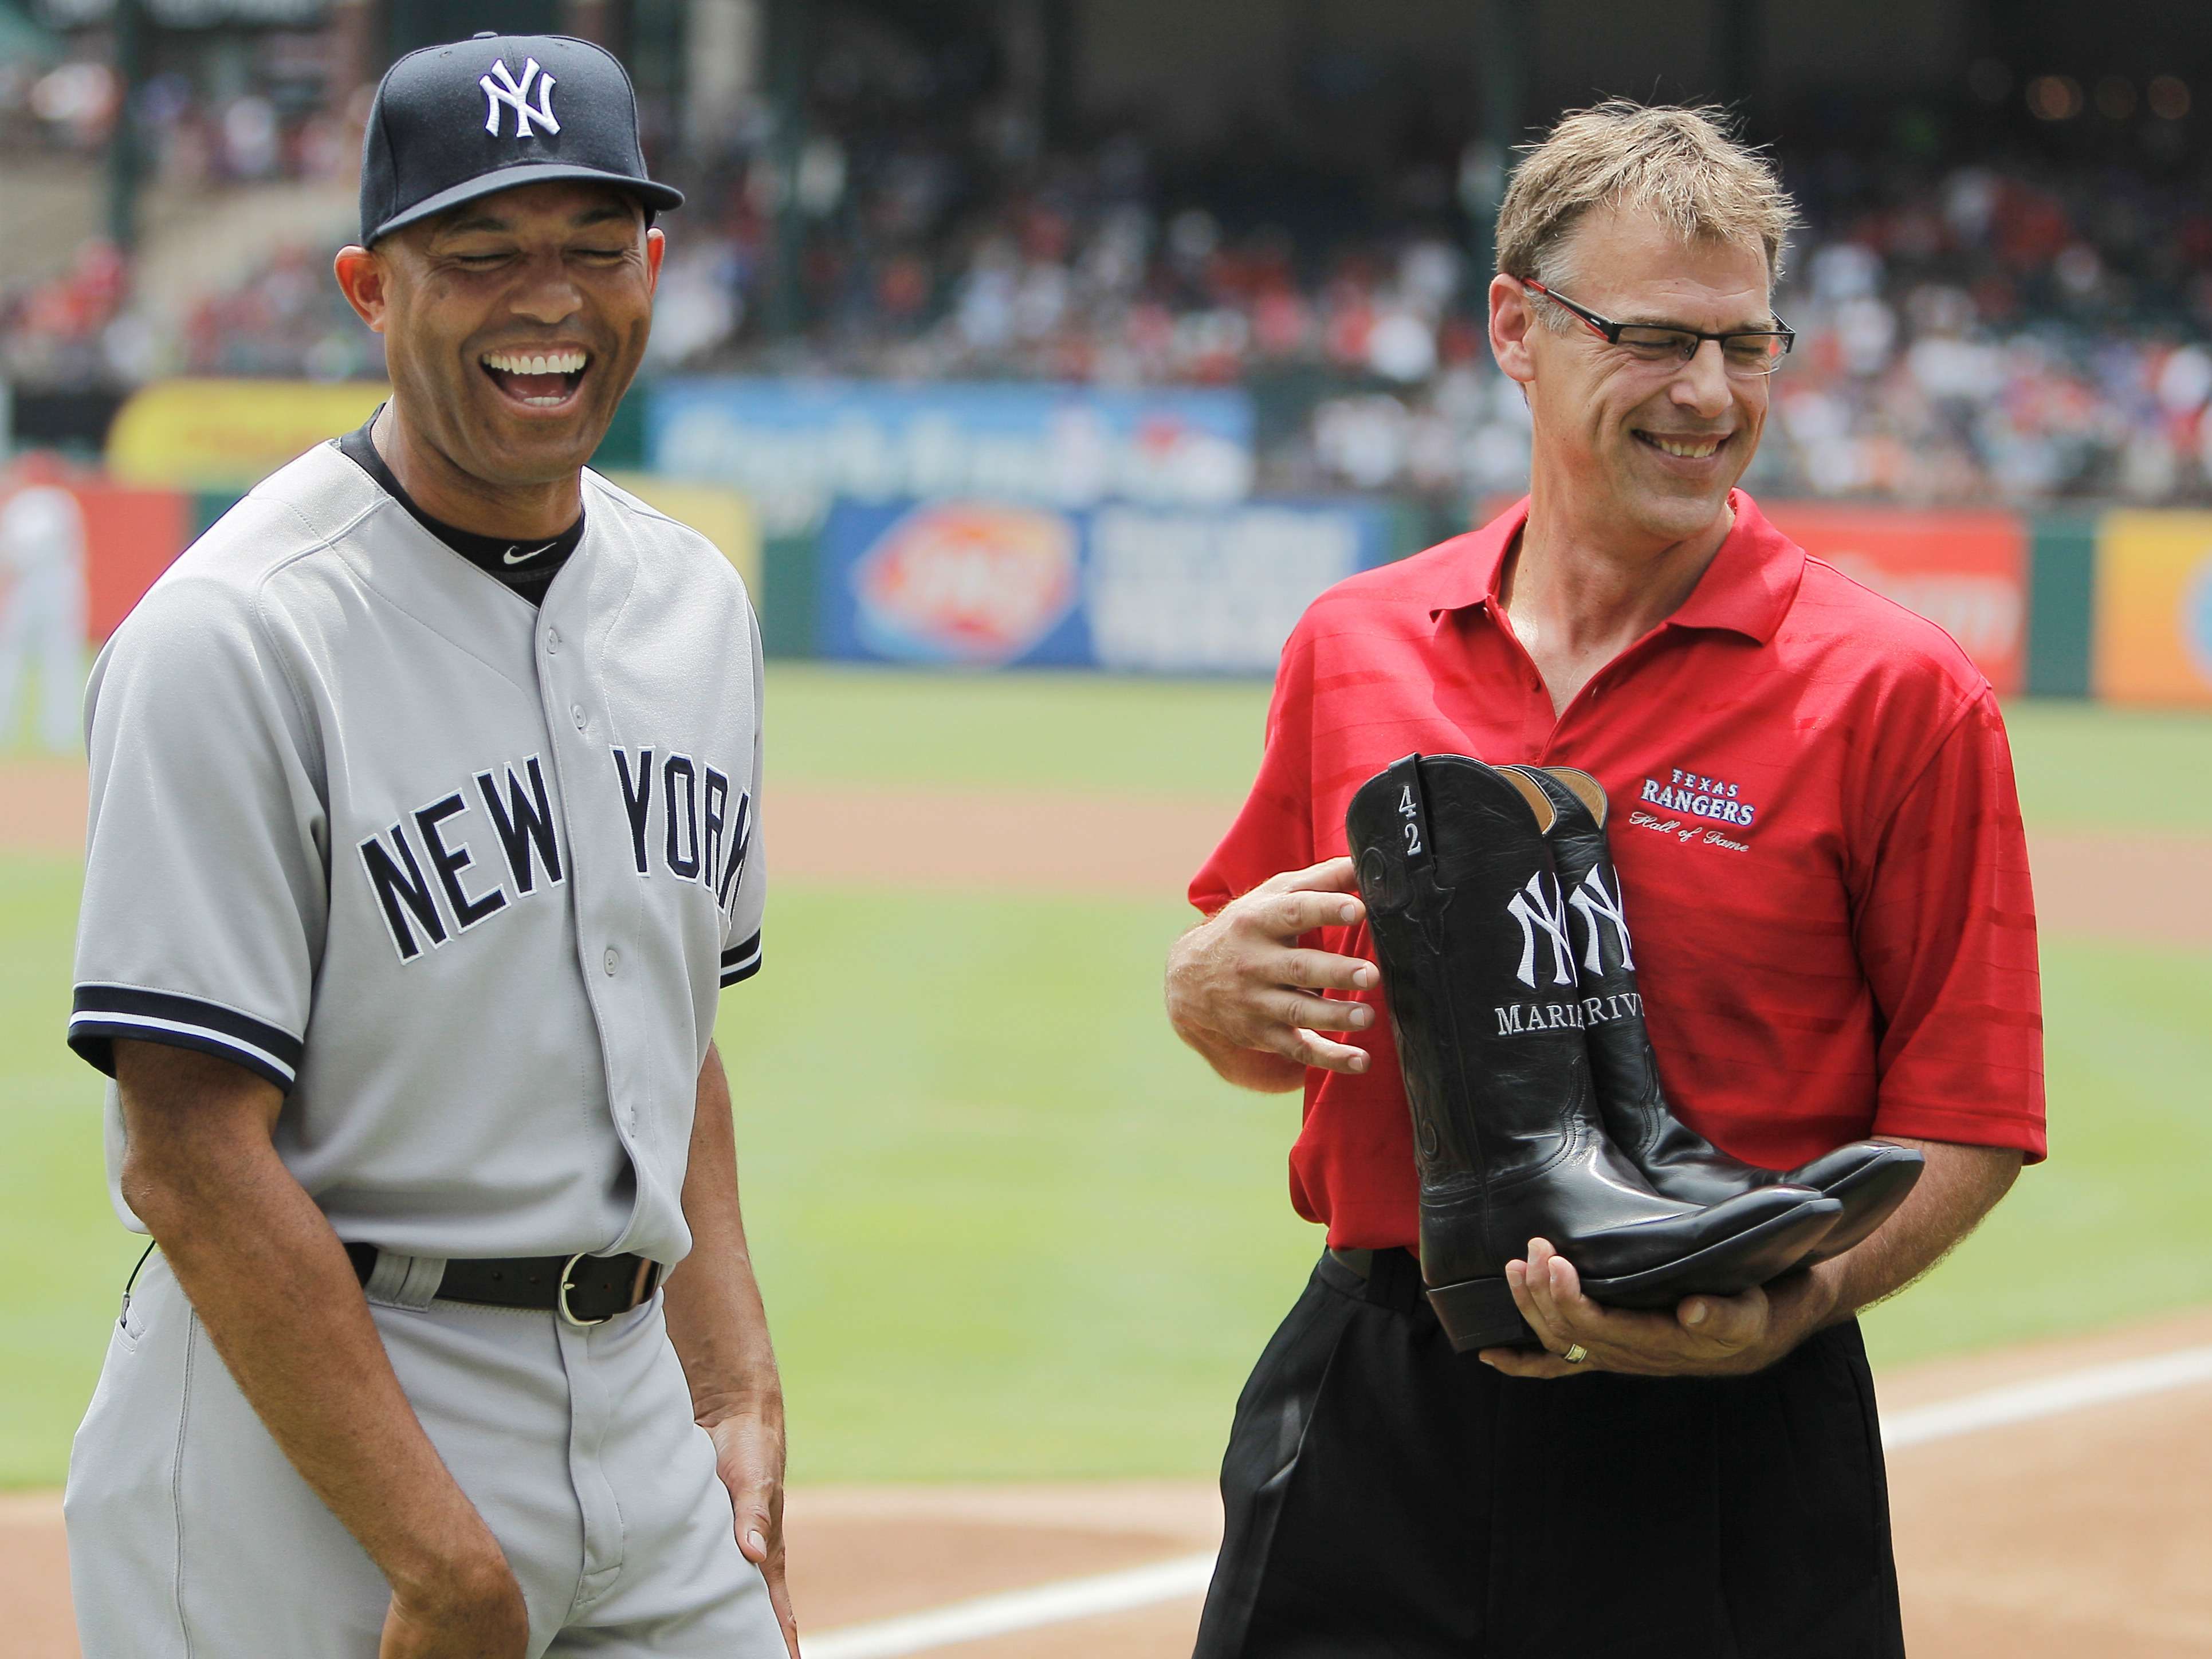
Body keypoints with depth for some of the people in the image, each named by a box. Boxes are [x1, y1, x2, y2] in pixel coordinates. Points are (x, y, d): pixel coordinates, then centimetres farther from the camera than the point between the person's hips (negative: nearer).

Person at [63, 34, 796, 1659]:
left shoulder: (693, 599, 11)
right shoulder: (239, 638, -13)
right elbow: (194, 1158, -18)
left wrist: (740, 1395, 10)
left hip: (637, 1437, 7)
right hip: (304, 1461, -7)